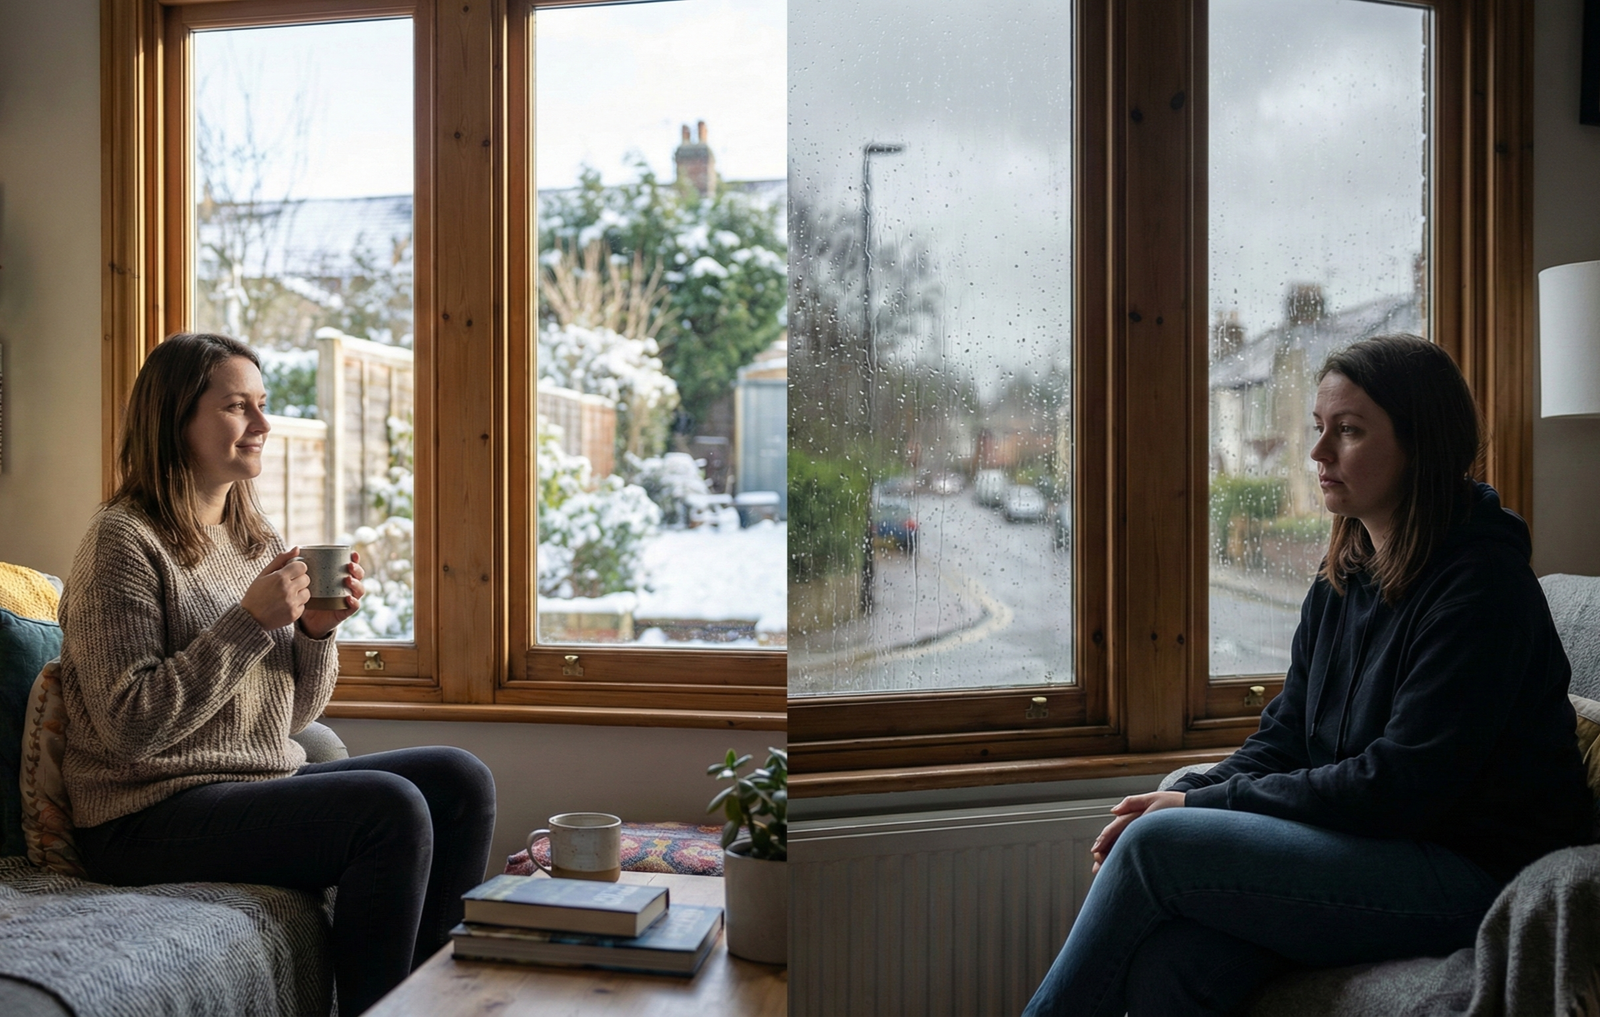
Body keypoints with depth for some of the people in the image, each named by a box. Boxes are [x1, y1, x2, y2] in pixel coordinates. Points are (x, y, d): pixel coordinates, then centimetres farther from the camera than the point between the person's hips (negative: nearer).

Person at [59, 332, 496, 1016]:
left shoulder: (256, 539, 12)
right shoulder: (124, 542, -11)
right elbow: (131, 727, -19)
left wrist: (318, 632, -6)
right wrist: (250, 622, -21)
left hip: (266, 785, 8)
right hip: (148, 820, -8)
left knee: (459, 780, -6)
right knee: (390, 807, -26)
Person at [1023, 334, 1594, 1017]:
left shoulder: (1483, 585, -14)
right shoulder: (1341, 581, 11)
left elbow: (1399, 786, -19)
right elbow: (1283, 737, 11)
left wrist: (1201, 805, -16)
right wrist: (1185, 795, -8)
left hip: (1470, 875, -6)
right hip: (1366, 842, 6)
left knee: (1157, 844, -21)